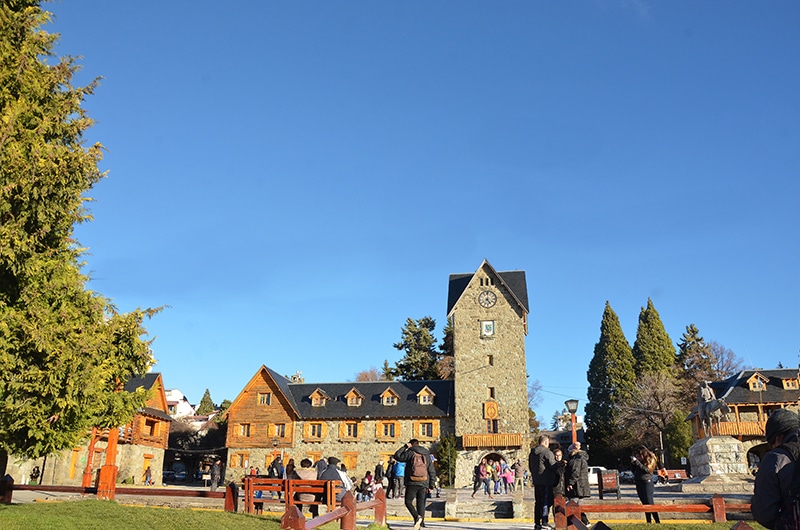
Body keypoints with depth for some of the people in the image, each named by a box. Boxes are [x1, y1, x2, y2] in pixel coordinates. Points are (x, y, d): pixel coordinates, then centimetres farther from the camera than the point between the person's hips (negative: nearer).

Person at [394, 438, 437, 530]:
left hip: (412, 483, -5)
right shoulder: (427, 455, 14)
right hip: (423, 484, 5)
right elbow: (432, 471, 13)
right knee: (421, 503, 9)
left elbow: (397, 456, 5)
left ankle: (417, 517, -19)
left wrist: (404, 447, 10)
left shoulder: (410, 453, -3)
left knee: (408, 502, 3)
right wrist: (432, 484, 16)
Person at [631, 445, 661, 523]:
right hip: (638, 482, 6)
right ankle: (648, 521, 11)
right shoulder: (638, 459, 13)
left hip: (647, 482, -6)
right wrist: (632, 463, 0)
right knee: (644, 503, 7)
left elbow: (647, 469, -16)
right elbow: (633, 470, 16)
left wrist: (637, 462, -18)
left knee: (650, 502, -10)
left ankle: (657, 521, -7)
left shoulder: (651, 459, -3)